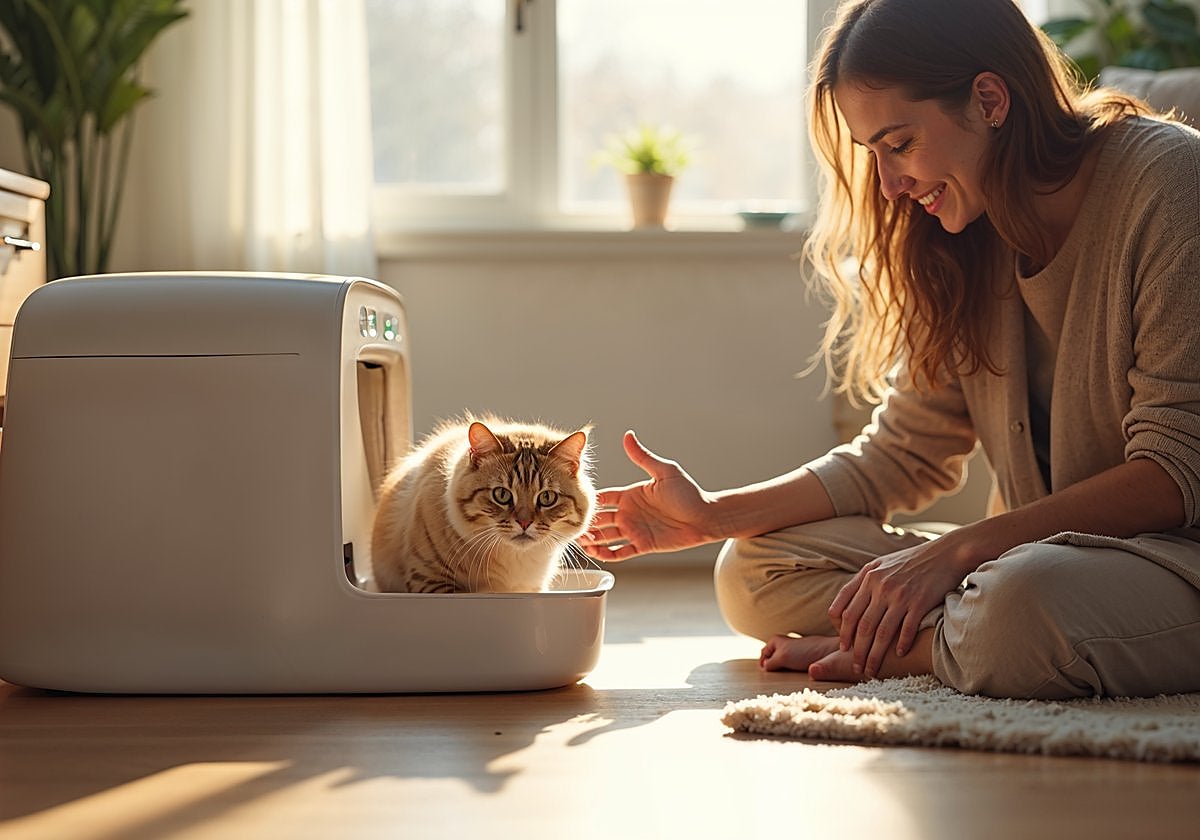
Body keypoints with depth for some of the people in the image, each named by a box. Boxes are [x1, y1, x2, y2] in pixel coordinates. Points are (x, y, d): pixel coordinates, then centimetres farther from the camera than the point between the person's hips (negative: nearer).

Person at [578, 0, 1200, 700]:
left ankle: (915, 651, -10)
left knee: (1024, 602, -40)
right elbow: (906, 452, 12)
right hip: (1040, 555, 7)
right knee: (753, 571, -1)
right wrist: (713, 515, 2)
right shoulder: (956, 245, 9)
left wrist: (957, 549, -25)